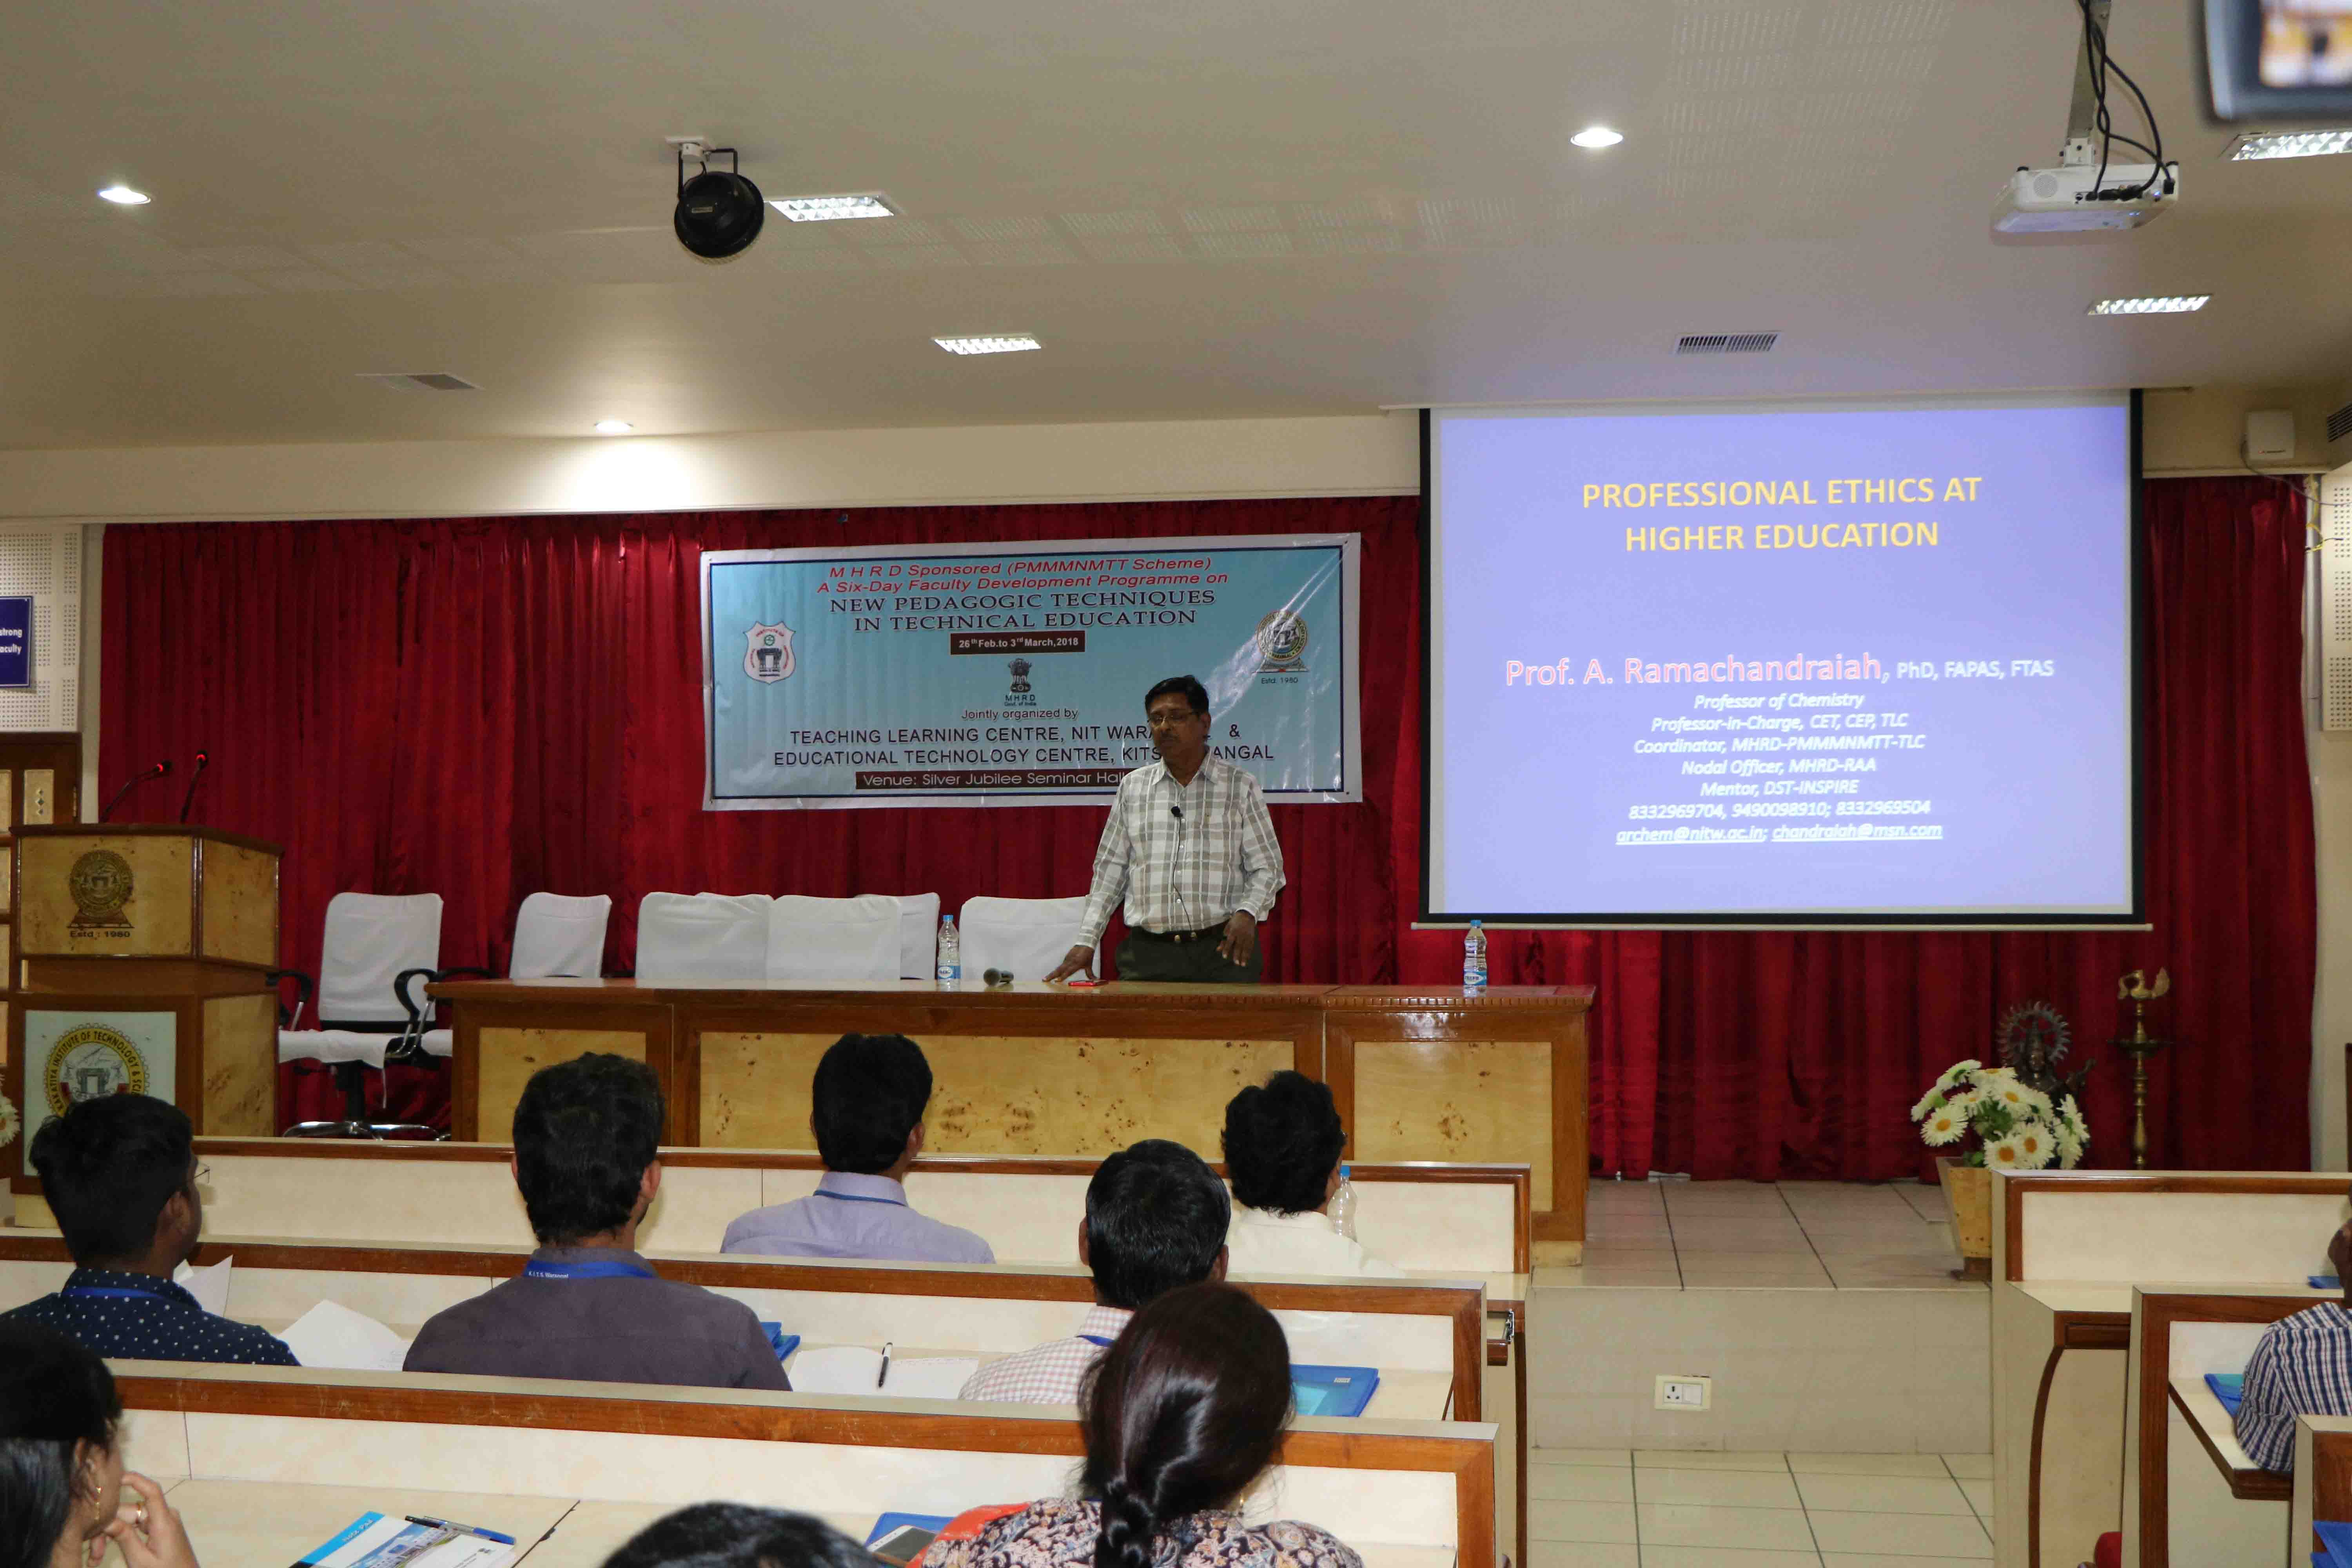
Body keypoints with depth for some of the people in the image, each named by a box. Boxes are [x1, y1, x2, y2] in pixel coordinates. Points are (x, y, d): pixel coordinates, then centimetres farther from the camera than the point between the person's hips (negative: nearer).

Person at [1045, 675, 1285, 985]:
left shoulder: (1241, 787, 7)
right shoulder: (1132, 787, 13)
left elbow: (1267, 868, 6)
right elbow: (1110, 872, 15)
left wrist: (1247, 913, -13)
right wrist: (1086, 941, 7)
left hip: (1223, 951, -1)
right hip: (1147, 955, 2)